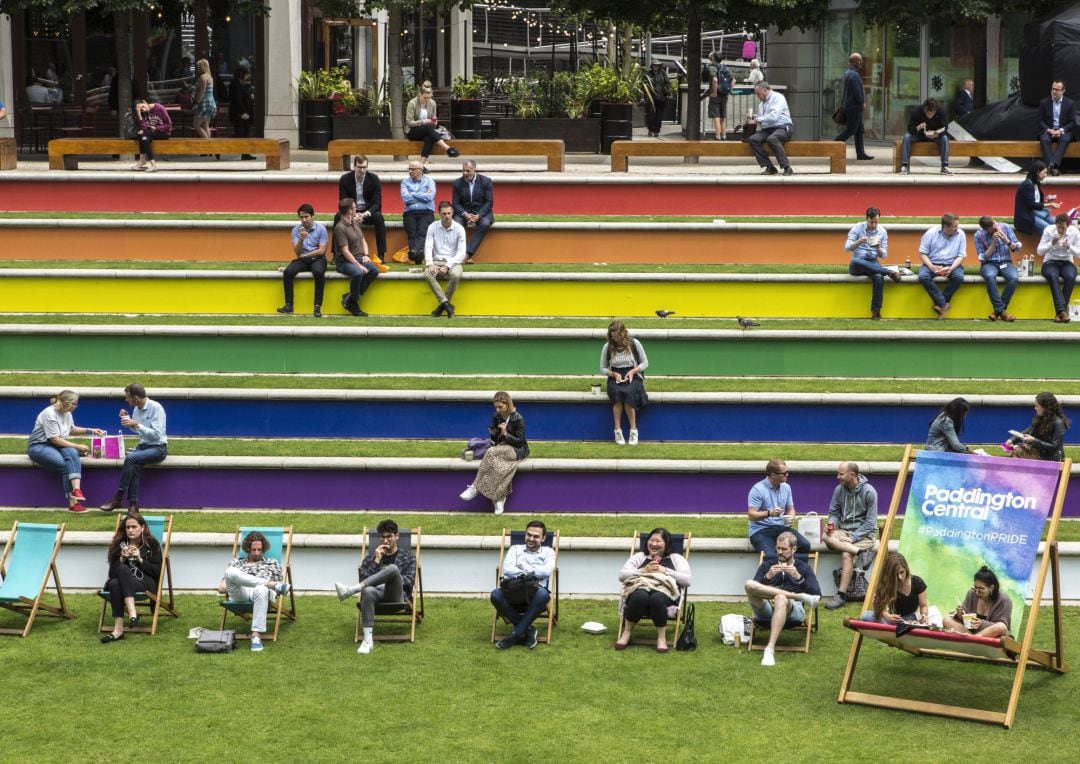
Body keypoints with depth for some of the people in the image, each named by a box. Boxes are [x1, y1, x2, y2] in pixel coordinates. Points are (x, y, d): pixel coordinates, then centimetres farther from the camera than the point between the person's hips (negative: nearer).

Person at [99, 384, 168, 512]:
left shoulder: (156, 408, -14)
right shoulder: (137, 409, 9)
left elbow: (156, 435, -20)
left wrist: (136, 424, -23)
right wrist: (127, 419, 9)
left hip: (158, 448, -6)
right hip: (143, 446, 6)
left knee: (130, 458, -30)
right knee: (134, 465, -27)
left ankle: (118, 499, -24)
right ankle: (133, 504, -29)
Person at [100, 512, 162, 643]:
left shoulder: (152, 544, 9)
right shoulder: (119, 544, 14)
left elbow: (157, 572, 2)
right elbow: (112, 573, 9)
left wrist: (140, 559, -9)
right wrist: (122, 558, -8)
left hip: (146, 584, -2)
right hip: (122, 584, 2)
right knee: (114, 584, -35)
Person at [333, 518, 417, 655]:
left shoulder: (408, 556, 19)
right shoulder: (372, 555, 24)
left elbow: (408, 581, 5)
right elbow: (363, 579, 9)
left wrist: (389, 581, -7)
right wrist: (376, 561, -1)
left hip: (397, 596, -1)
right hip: (377, 593, 1)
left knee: (393, 568, -35)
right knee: (368, 591, -41)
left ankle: (350, 591, -39)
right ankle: (368, 640, -47)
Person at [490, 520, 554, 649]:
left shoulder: (548, 552, 17)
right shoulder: (515, 549, 20)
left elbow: (547, 571, -5)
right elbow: (507, 569, 0)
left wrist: (524, 569, 0)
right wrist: (530, 574, -9)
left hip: (534, 595, -1)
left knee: (543, 594, -39)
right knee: (496, 594, -33)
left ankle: (516, 634, -27)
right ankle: (528, 629, -20)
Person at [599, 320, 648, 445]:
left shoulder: (634, 343, -2)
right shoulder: (607, 347, 2)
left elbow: (645, 363, 5)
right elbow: (602, 369, 10)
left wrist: (633, 371, -12)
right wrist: (613, 374, -10)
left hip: (633, 376, -1)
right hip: (615, 378, 1)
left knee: (627, 393, -36)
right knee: (617, 392, -35)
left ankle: (633, 430, -26)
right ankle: (617, 430, -29)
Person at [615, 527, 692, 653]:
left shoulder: (676, 559, 23)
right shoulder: (639, 556, 27)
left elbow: (687, 580, 6)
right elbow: (621, 575, 13)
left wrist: (665, 571, -1)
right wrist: (644, 570, 0)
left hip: (666, 592, -1)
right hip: (640, 588, 1)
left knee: (657, 599, -41)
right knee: (640, 597, -39)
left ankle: (662, 637, -22)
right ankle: (627, 632, -17)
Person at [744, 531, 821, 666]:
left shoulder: (804, 568, 16)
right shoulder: (767, 565, 21)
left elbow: (817, 596, 2)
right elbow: (754, 589, 7)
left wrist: (799, 578, -11)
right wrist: (767, 577, -11)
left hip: (792, 611, -2)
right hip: (767, 610, 2)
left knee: (781, 599, -40)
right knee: (750, 584, -28)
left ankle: (770, 649, -50)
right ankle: (801, 596, -22)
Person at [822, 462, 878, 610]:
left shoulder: (869, 492, -12)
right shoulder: (839, 490, 3)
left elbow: (870, 522, -12)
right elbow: (834, 513, 11)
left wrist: (852, 537, -21)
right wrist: (831, 524, -13)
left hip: (864, 533, -5)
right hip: (844, 530, 5)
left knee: (847, 554, -31)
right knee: (825, 536, -27)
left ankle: (841, 595, -28)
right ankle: (861, 552, -33)